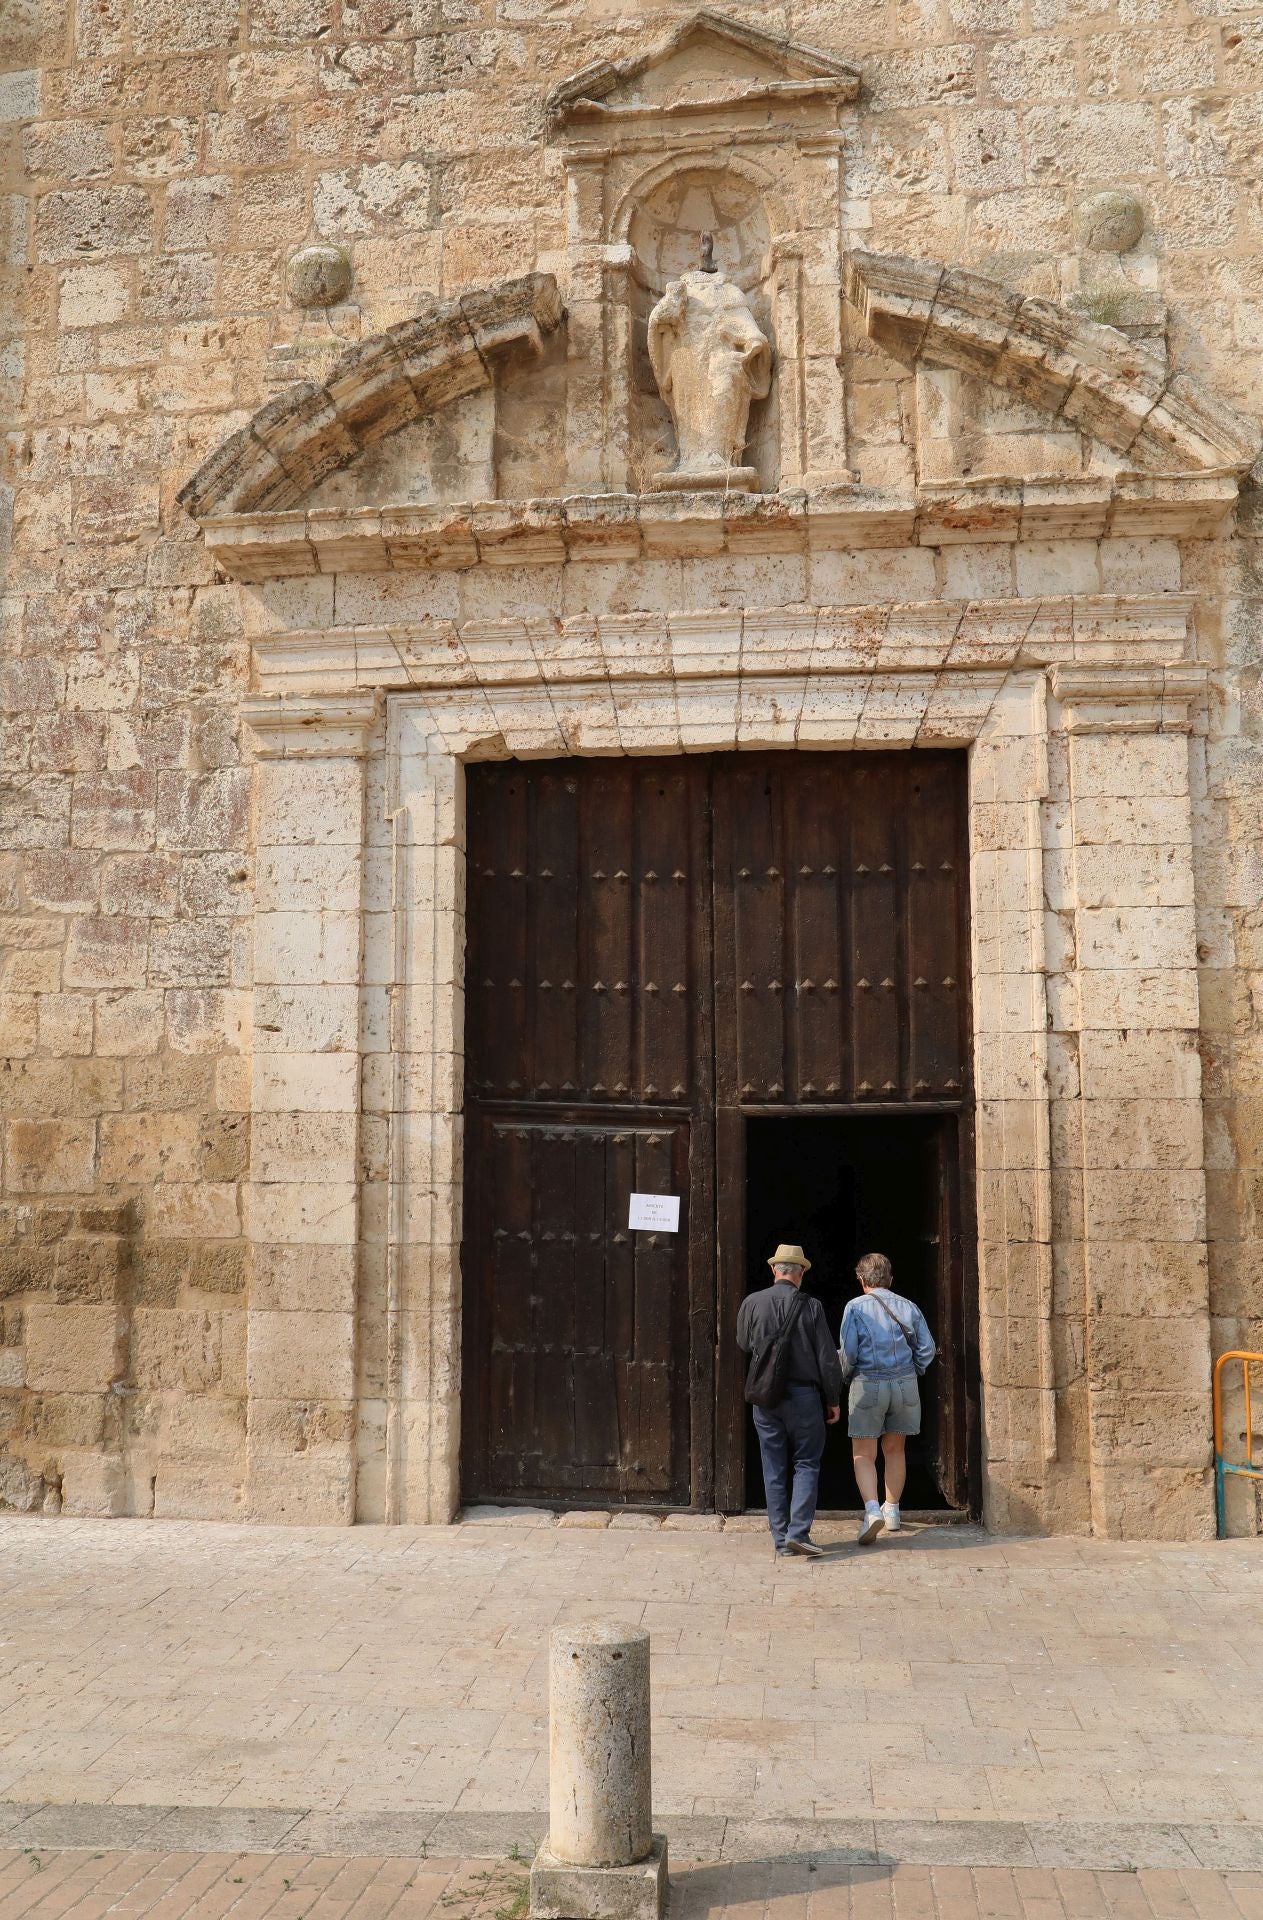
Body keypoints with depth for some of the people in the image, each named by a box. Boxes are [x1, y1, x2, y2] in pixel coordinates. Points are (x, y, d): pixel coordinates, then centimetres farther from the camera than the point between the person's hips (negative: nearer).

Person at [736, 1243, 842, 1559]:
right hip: (803, 1394, -2)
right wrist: (833, 1399, 6)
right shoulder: (810, 1306, -8)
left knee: (774, 1468, 9)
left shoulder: (752, 1303, -2)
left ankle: (781, 1539, 11)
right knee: (806, 1464, 7)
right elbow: (828, 1358, -5)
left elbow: (743, 1345, 15)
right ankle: (798, 1531, -5)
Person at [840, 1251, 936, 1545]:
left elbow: (848, 1352, -10)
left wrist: (845, 1376, 9)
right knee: (894, 1450, 17)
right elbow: (927, 1348, 4)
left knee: (863, 1454, 2)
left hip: (868, 1383, -3)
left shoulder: (856, 1307, -5)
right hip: (905, 1384, 4)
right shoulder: (908, 1307, 6)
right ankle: (892, 1511, 23)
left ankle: (872, 1509, -16)